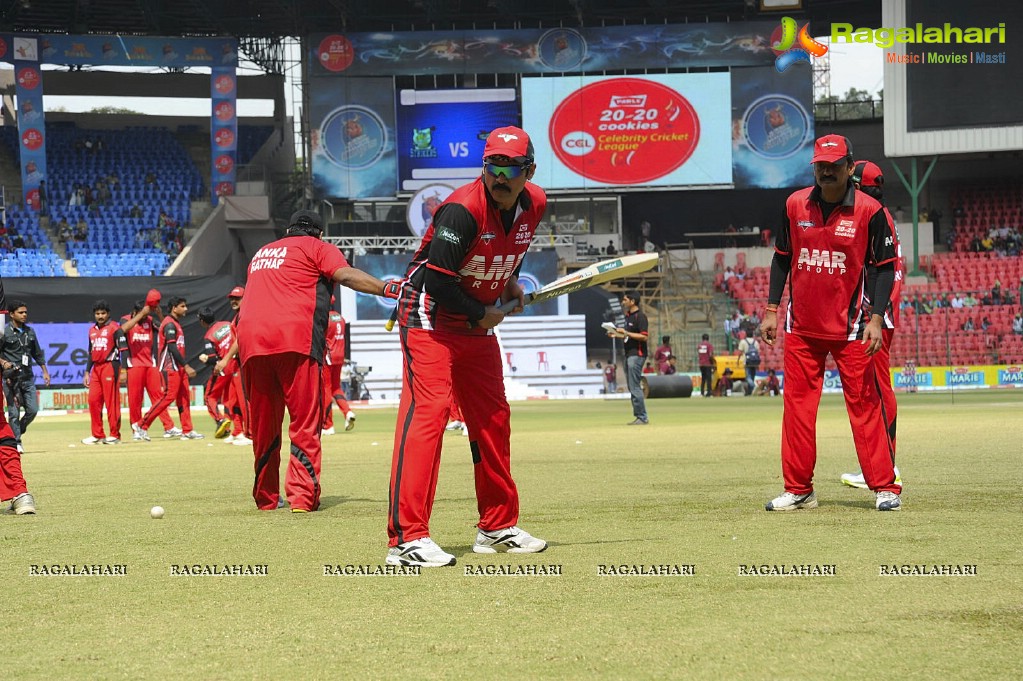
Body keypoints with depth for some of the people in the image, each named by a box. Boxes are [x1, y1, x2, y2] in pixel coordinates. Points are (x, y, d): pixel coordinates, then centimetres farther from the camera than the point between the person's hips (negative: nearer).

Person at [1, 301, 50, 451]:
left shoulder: (30, 331, 13)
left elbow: (37, 353, 21)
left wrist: (45, 371, 18)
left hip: (28, 377, 5)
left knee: (32, 410, -1)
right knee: (14, 411, -4)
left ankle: (17, 432, 22)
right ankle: (16, 442, 3)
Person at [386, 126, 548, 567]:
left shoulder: (534, 205, -2)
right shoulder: (464, 209, -26)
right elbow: (437, 281, -25)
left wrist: (510, 281, 4)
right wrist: (481, 315, -15)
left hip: (479, 322, 8)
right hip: (429, 316, -8)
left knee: (494, 419, 13)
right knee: (427, 410, -19)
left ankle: (498, 527, 27)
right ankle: (407, 539, -25)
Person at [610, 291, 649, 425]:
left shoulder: (640, 316, -13)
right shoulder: (628, 316, 16)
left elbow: (644, 337, -20)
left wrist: (626, 333, -22)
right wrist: (616, 335, 11)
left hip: (637, 355, -10)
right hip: (629, 354, 10)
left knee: (635, 387, -11)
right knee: (632, 387, 12)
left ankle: (643, 417, -8)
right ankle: (638, 416, 16)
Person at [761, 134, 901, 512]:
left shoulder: (869, 211, -7)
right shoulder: (795, 205, 4)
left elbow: (885, 267, -5)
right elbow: (782, 258, 13)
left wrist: (875, 319, -14)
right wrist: (772, 310, 8)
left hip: (850, 327, -4)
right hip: (801, 326, 4)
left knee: (864, 404, -4)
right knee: (797, 406, 4)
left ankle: (884, 487, 0)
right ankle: (798, 491, 10)